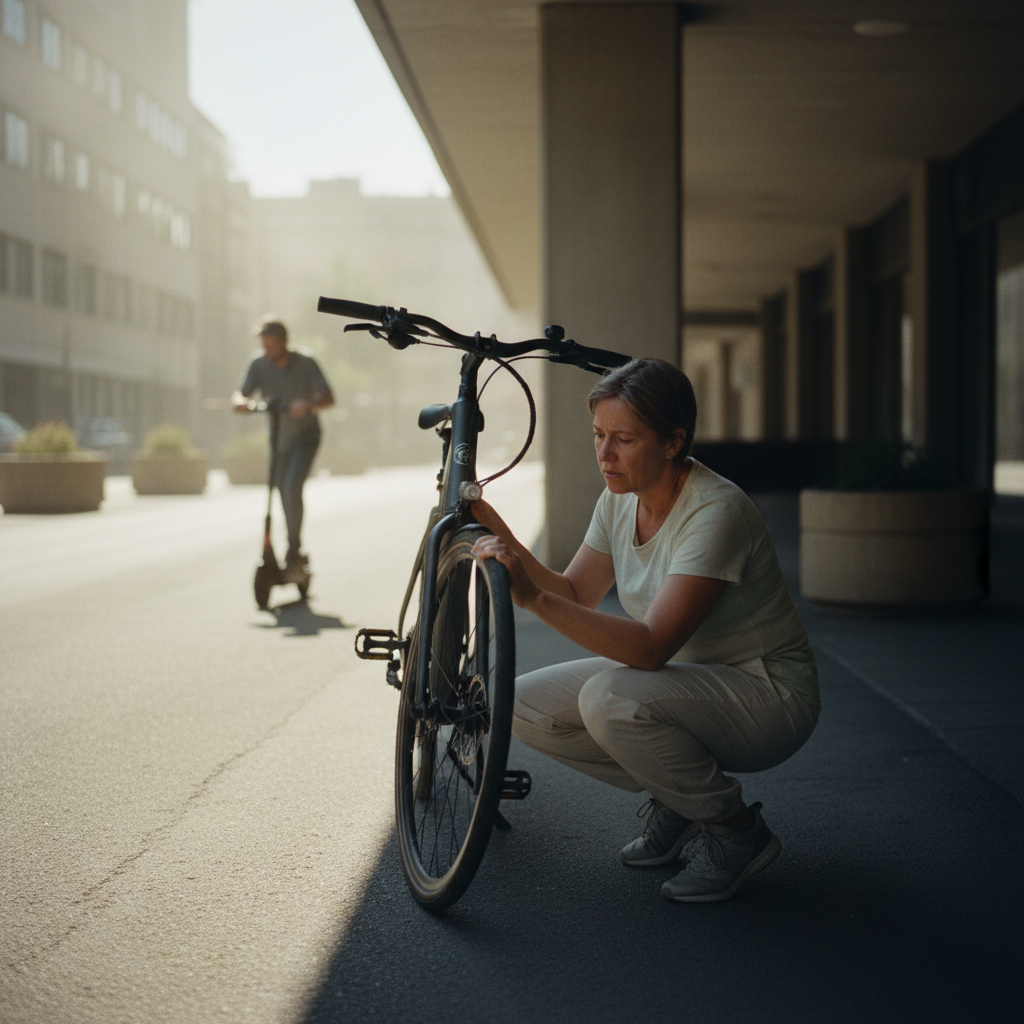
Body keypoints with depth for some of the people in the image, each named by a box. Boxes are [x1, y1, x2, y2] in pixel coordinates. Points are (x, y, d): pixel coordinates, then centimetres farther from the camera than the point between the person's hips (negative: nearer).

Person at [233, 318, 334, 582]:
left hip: (305, 435, -4)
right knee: (284, 496, 8)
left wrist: (308, 405, -41)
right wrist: (241, 402, -35)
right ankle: (297, 559, 20)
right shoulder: (259, 364, -6)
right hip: (278, 438, 4)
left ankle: (293, 554, -15)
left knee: (292, 488, -23)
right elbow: (241, 394, -10)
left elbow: (328, 398, -20)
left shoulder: (305, 363, -14)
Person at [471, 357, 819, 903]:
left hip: (767, 693, -8)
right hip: (681, 673, 8)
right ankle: (676, 801, 10)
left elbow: (651, 647, -35)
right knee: (525, 704, -7)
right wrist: (500, 534, -8)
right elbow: (575, 595, 5)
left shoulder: (715, 512, -27)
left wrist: (535, 599, -42)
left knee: (609, 699, -33)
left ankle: (736, 831, -9)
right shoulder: (619, 500, -2)